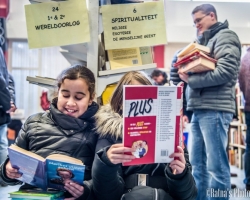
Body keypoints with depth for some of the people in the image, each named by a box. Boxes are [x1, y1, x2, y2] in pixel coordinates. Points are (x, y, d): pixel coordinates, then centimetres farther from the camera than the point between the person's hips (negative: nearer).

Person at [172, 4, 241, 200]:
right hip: (200, 109, 9)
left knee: (216, 167, -6)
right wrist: (187, 70, 7)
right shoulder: (206, 41, 25)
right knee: (198, 165, 11)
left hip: (214, 109, -9)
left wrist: (191, 79, -11)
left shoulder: (225, 36, -1)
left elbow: (226, 71, -16)